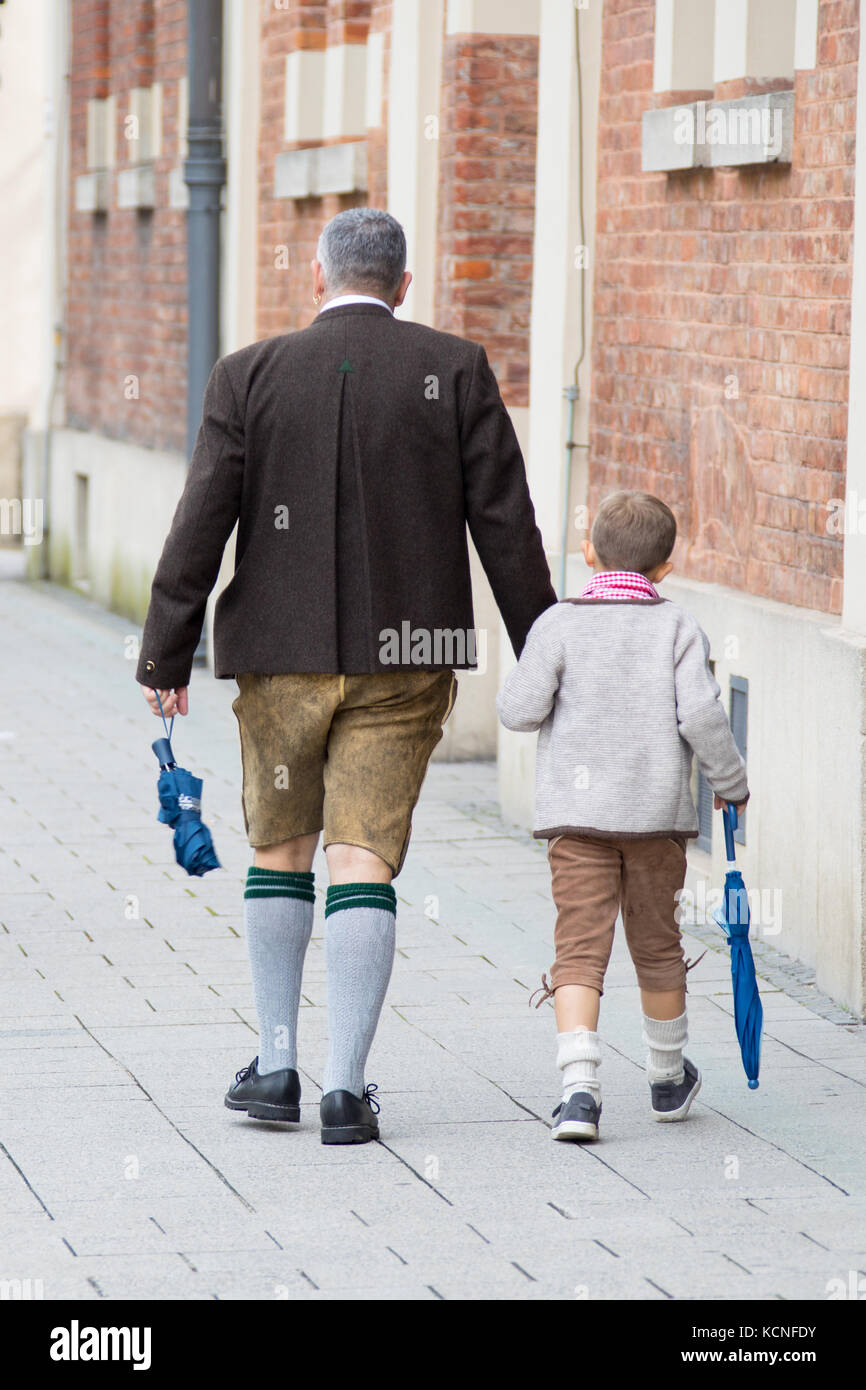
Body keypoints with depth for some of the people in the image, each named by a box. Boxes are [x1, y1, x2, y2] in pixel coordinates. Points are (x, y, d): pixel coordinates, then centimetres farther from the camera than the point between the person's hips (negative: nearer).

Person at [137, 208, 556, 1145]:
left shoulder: (251, 376, -1)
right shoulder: (456, 372, -1)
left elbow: (202, 521, -4)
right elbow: (505, 522, -2)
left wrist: (165, 656, 2)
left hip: (282, 655, 0)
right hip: (405, 658, 0)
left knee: (279, 850, 17)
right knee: (364, 862, 0)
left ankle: (276, 1066, 19)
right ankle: (346, 1088, -5)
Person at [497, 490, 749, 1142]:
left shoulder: (560, 624, -2)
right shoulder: (679, 628, -1)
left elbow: (521, 709, -8)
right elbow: (701, 715, -10)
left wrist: (519, 687, 14)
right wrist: (732, 781, 4)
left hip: (577, 816, -1)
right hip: (658, 815, 1)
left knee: (580, 948, -4)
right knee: (657, 945, 17)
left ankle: (580, 1088, -22)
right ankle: (668, 1077, 33)